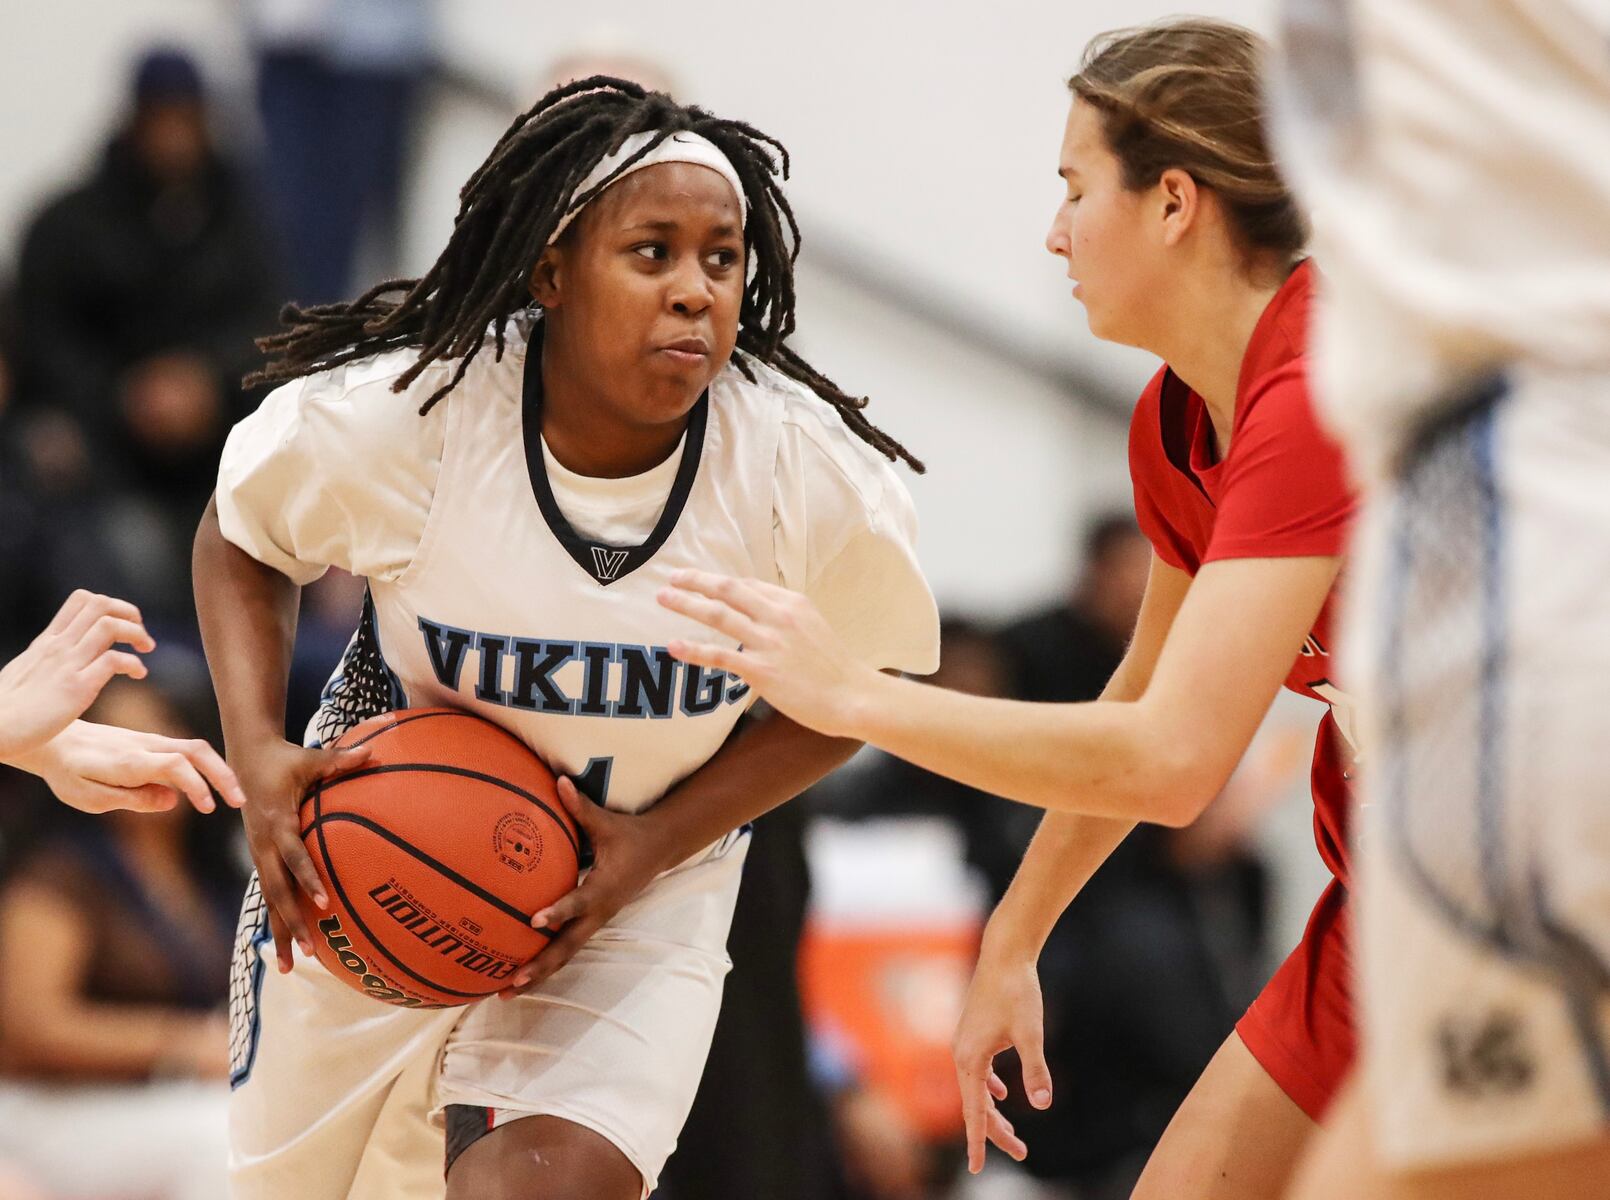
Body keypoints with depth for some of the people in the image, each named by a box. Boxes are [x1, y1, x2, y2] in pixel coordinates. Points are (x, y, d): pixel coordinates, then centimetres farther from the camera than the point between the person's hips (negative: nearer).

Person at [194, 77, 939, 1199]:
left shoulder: (820, 484, -23)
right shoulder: (392, 415, -24)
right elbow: (241, 534, -3)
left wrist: (658, 843, -17)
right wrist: (258, 755, -19)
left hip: (641, 893, -1)